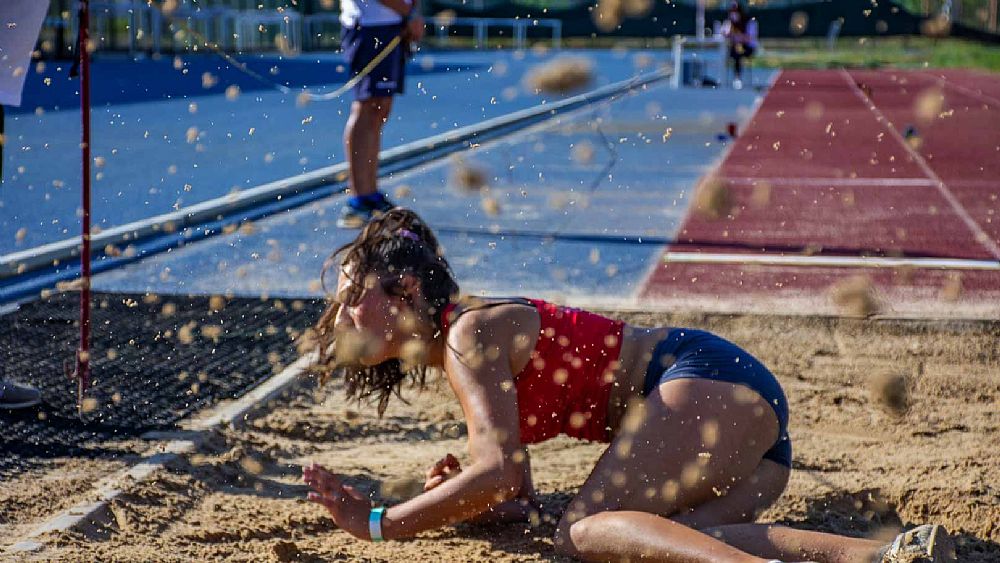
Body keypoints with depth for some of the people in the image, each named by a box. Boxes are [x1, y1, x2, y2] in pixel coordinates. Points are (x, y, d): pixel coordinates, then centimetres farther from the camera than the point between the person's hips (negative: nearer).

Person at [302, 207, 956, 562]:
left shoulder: (470, 333, -7)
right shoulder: (466, 359, 21)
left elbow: (497, 472, -19)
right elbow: (520, 501, 21)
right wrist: (468, 496, 0)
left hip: (706, 378, -9)